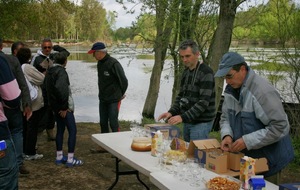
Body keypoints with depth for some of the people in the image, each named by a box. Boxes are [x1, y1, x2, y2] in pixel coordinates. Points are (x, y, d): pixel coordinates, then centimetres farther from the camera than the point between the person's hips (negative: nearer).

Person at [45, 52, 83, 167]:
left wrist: (54, 104, 15)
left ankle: (59, 157, 21)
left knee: (60, 129, 16)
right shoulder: (61, 71, -17)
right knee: (72, 130, -2)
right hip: (64, 107, -9)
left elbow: (48, 88, 16)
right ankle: (70, 159, -1)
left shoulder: (49, 71, 11)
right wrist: (64, 107, -23)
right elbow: (61, 88, -30)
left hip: (55, 106, 9)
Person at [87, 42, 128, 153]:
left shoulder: (113, 64, -18)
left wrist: (120, 94, -1)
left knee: (113, 123, -5)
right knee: (103, 123, 13)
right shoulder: (99, 63, 8)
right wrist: (102, 94, 13)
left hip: (114, 100, -8)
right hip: (103, 99, 8)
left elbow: (124, 81, -13)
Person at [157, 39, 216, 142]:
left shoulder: (206, 72, -14)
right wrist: (171, 112, -1)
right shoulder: (186, 72, 11)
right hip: (187, 121, 7)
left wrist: (183, 117, -26)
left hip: (201, 122, -7)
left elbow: (204, 101, -21)